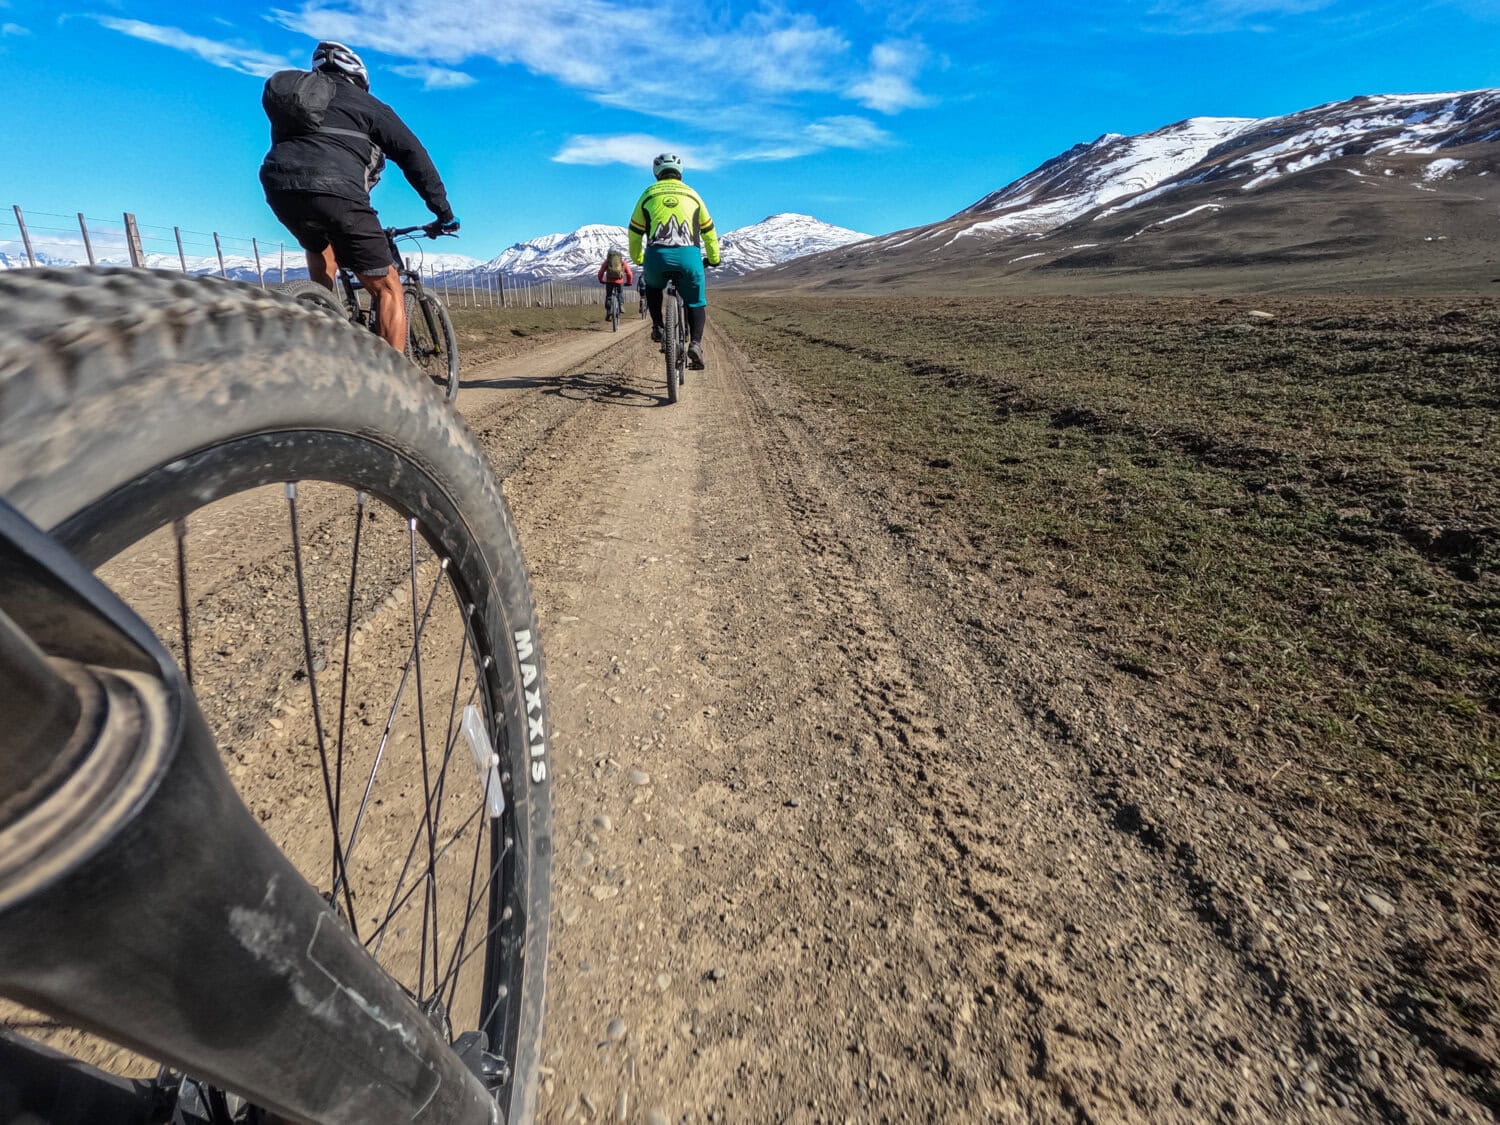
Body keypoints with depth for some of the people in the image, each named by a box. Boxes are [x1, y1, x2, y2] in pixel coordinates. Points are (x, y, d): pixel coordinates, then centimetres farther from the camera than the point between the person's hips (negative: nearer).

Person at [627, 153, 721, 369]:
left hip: (656, 257, 0)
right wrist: (714, 259, 43)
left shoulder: (648, 195, 20)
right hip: (689, 256, 0)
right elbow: (708, 232, 29)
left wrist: (637, 260, 41)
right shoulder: (692, 195, 22)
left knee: (652, 286, 32)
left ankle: (657, 326, 17)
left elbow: (635, 234, 25)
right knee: (696, 302, 16)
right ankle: (696, 343, -5)